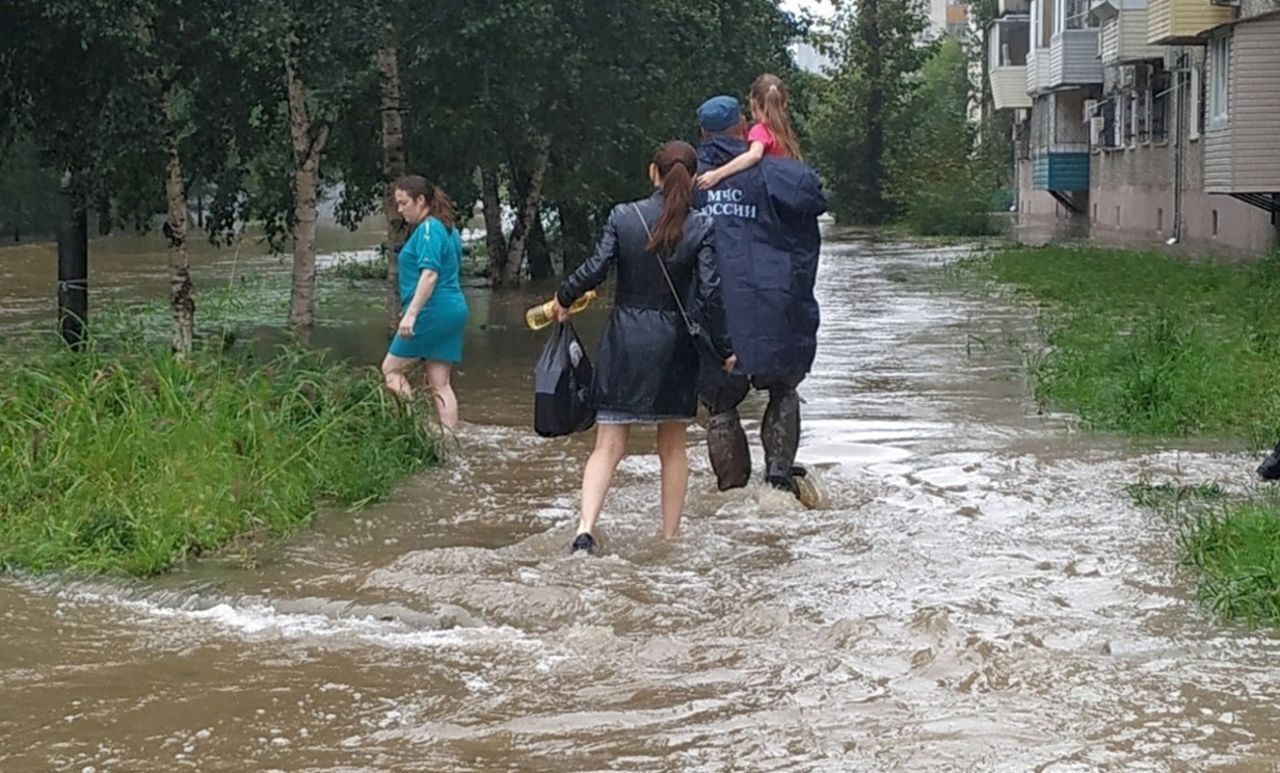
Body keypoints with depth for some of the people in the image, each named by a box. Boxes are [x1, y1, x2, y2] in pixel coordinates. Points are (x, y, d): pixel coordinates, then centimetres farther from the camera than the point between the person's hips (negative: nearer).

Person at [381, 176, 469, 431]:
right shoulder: (447, 228, 17)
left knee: (391, 369, 1)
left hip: (433, 311, -9)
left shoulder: (428, 229, -12)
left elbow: (430, 274, -22)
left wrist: (411, 313, -26)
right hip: (454, 309, 9)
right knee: (440, 384, 8)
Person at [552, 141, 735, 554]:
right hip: (674, 345, 0)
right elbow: (710, 293, -9)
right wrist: (724, 349, 0)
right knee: (673, 446, 15)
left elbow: (595, 269, -9)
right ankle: (670, 537, 19)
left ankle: (586, 527, -17)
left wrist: (563, 299, 10)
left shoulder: (623, 216, -5)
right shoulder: (700, 228, -5)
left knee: (608, 445, 2)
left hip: (624, 339, 0)